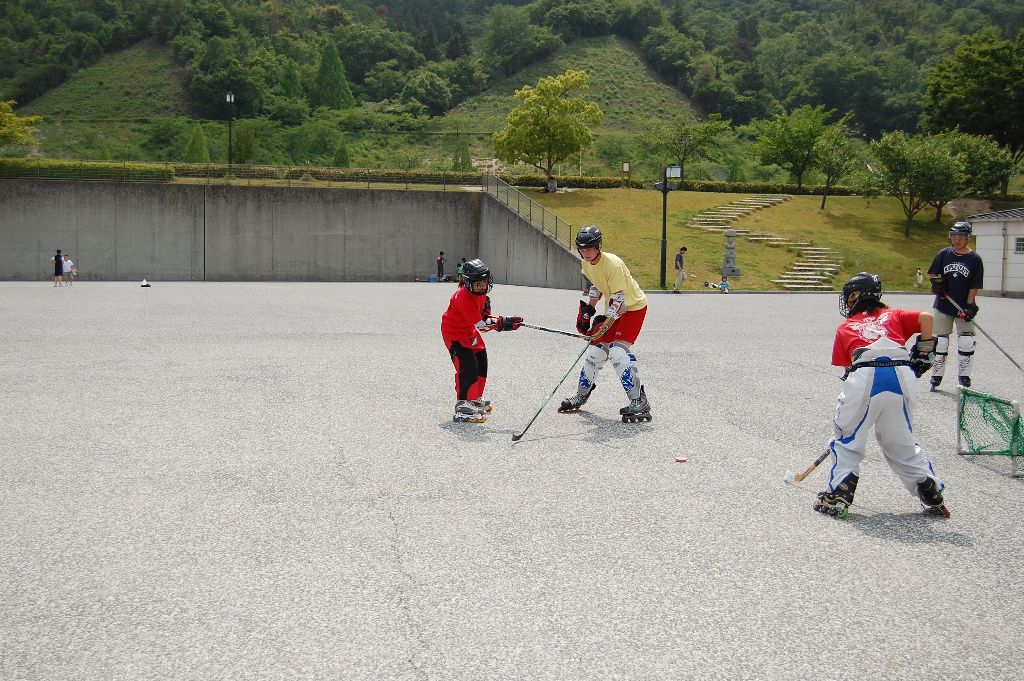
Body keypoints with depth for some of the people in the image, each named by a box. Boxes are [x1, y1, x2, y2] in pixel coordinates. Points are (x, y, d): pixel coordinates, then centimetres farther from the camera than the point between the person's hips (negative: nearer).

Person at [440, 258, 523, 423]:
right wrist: (503, 322, -37)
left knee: (481, 362, 16)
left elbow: (484, 316, 12)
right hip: (453, 332, -9)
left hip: (469, 331, 9)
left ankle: (475, 399, 35)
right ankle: (462, 409, -23)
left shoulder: (481, 292, -6)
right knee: (468, 367, -21)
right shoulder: (463, 296, -32)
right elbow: (479, 323, -35)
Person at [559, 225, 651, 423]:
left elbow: (619, 300, -28)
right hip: (613, 310, 8)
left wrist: (605, 325, -32)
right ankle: (581, 395, 24)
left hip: (633, 307, -8)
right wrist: (588, 309, 13)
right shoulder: (587, 264, -2)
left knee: (618, 350, -21)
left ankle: (639, 402, -20)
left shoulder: (612, 263, -28)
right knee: (596, 349, 7)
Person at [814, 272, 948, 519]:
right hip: (902, 375, 3)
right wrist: (923, 356, 21)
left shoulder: (845, 327, 25)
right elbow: (926, 318, 11)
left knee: (847, 437, 13)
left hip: (864, 376, -3)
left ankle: (838, 498, 8)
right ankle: (933, 497, 18)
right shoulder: (893, 315, 27)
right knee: (901, 441, 19)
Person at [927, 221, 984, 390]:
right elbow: (932, 273, 11)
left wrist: (969, 306, -14)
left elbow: (974, 286, -6)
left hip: (964, 307, -2)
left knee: (966, 342, -2)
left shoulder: (975, 259, -5)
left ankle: (964, 376, 12)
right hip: (943, 306, 2)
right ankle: (936, 376, 16)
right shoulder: (944, 254, 1)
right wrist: (936, 282, -11)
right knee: (940, 341, 6)